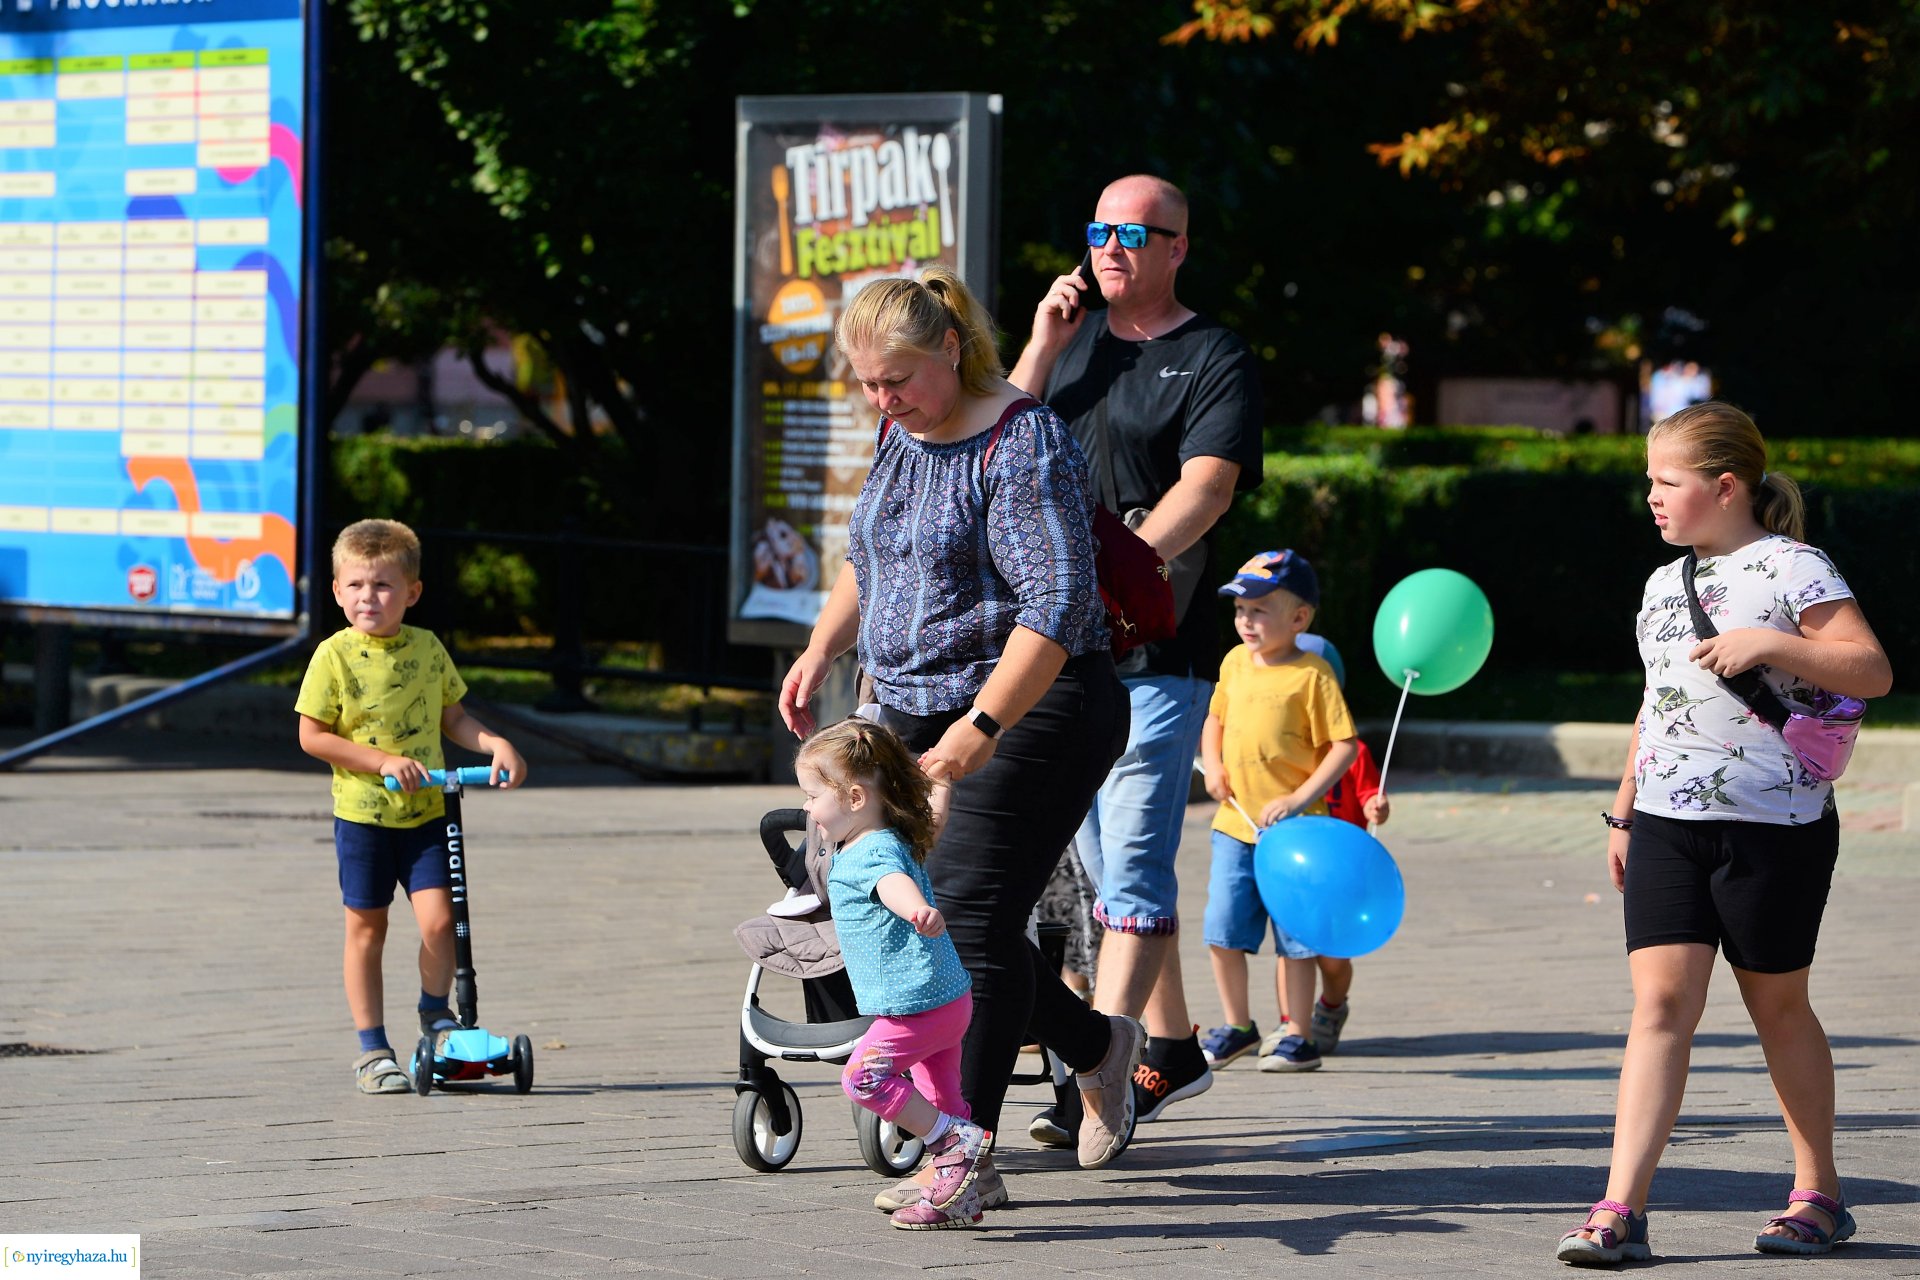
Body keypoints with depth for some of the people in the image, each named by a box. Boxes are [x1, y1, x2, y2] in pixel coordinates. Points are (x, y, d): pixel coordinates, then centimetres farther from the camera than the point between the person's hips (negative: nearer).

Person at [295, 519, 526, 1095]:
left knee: (439, 918, -10)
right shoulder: (335, 656, -8)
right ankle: (372, 1047, 15)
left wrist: (496, 744, -3)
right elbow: (313, 735, -9)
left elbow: (452, 718, 15)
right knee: (366, 928, 4)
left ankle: (436, 1010, 16)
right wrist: (384, 761, -16)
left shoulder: (428, 648, 3)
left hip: (425, 814, 2)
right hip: (362, 814, -2)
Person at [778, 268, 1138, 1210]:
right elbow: (868, 560, 28)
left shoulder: (1022, 445, -16)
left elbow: (1058, 604, -24)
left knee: (969, 921, -15)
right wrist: (821, 649, 12)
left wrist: (984, 727, -31)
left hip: (1027, 715, -9)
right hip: (918, 716, 9)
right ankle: (1097, 1045, 29)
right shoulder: (901, 435, 11)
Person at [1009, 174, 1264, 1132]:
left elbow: (1207, 486, -16)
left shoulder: (1215, 361, -2)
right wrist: (1041, 350, 0)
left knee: (1134, 864, -13)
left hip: (1157, 652, -7)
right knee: (1111, 867, 13)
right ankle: (1171, 1050, 25)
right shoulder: (1073, 341, 17)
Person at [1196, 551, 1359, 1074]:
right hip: (1235, 824, 6)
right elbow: (1216, 718, 25)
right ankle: (1237, 1026, 21)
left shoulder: (1312, 674, -11)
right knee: (1222, 931, 5)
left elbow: (1345, 745, -11)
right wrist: (1212, 765, 6)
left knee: (1294, 936, 1)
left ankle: (1299, 1039, 10)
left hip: (1292, 829, -6)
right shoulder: (1235, 663, 9)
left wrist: (1301, 798, -18)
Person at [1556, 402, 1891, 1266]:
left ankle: (1818, 1195, 22)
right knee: (1661, 999, -6)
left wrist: (1769, 644, -24)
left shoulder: (1790, 568, -7)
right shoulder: (1664, 583, 15)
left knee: (1777, 1004, 6)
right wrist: (1624, 812, 23)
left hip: (1774, 826, -5)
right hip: (1669, 824, 5)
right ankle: (1621, 1210, -13)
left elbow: (1873, 671, -15)